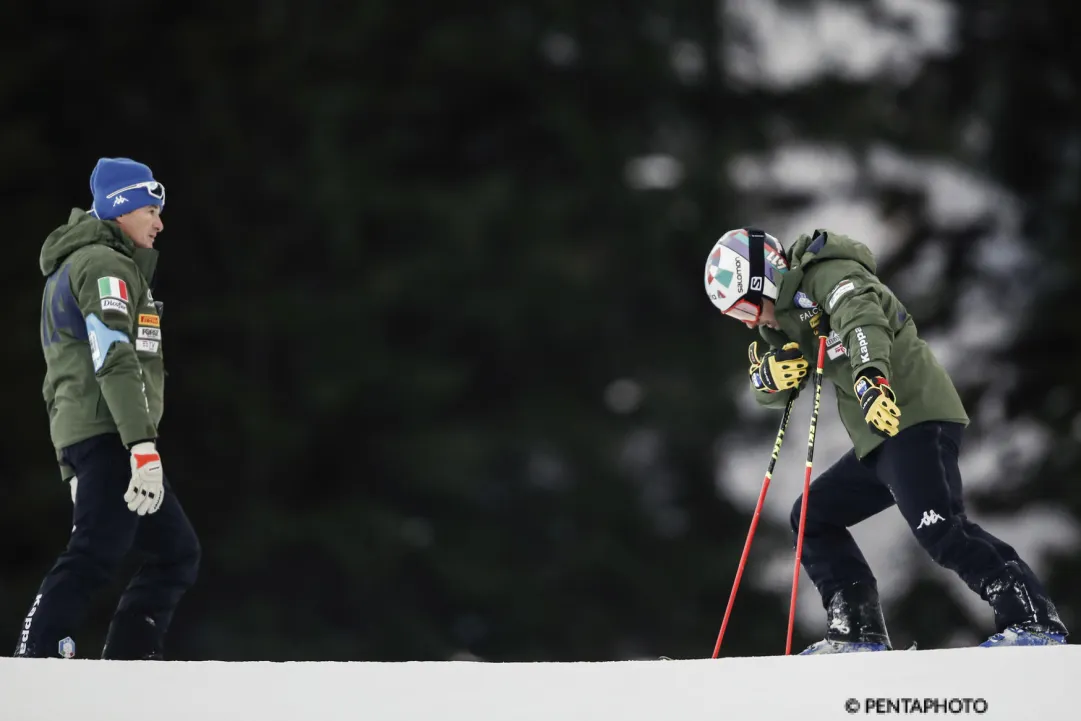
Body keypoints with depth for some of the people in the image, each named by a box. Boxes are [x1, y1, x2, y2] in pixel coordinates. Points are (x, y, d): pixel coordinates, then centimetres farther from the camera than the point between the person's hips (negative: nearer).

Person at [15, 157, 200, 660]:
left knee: (176, 552, 9)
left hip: (78, 437, 10)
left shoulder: (68, 270, 27)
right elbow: (115, 359, -19)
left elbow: (62, 372, 28)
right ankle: (35, 657, -27)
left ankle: (128, 662, 2)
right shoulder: (105, 265, -6)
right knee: (95, 555, -20)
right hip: (110, 433, -10)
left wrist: (73, 463, 27)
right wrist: (144, 447, -26)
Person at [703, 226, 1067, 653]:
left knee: (939, 529, -23)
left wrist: (871, 375, -48)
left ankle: (1034, 621, -24)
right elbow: (769, 393, 18)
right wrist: (769, 373, -7)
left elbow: (861, 318, -29)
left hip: (914, 417, -10)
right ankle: (858, 631, 9)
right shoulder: (784, 317, 20)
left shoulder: (827, 274, -9)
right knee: (813, 518, 14)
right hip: (878, 440, 10)